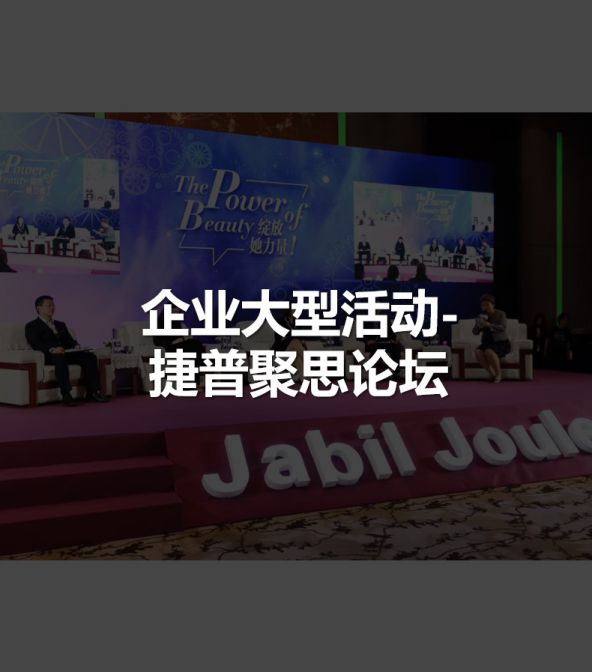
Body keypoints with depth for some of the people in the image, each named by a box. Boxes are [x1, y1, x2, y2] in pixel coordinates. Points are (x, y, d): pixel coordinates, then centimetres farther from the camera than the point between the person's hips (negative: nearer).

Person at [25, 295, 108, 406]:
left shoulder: (61, 325, 32)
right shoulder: (31, 326, 10)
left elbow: (70, 340, 23)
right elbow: (35, 344, -7)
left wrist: (75, 346, -3)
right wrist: (52, 349, -26)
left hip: (66, 353, 6)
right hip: (48, 356, -6)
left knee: (90, 357, -20)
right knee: (60, 358, -40)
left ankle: (93, 392, -22)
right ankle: (66, 395, -45)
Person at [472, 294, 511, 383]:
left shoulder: (501, 314, -7)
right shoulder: (482, 316, 6)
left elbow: (502, 328, -24)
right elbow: (475, 332, 0)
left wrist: (489, 325, -39)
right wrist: (479, 326, -23)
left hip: (502, 343, -5)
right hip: (488, 343, 5)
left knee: (489, 352, -36)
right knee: (477, 352, -28)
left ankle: (499, 374, -20)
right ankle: (492, 374, -17)